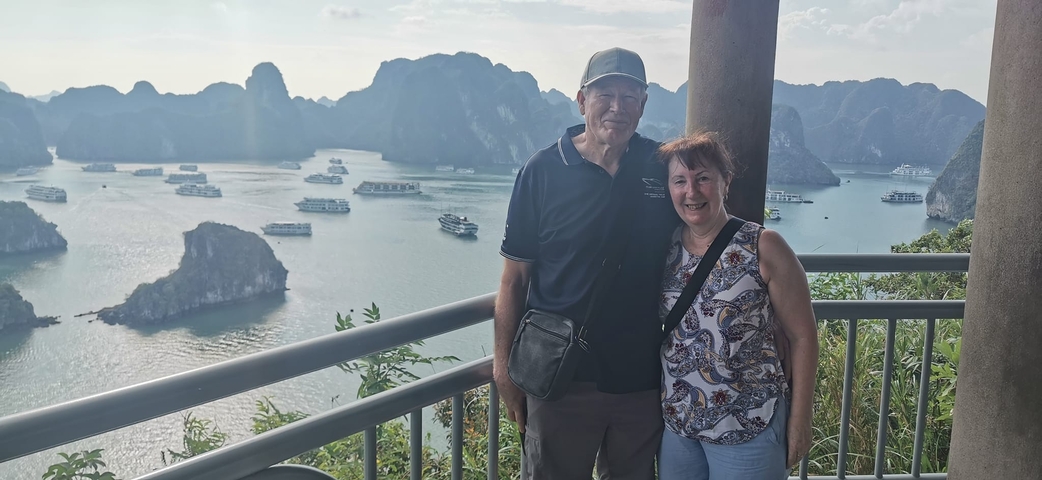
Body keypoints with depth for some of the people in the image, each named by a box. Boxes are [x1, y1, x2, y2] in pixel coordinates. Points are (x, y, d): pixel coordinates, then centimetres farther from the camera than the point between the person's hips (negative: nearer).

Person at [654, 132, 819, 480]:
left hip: (748, 426, -4)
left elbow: (802, 337, -7)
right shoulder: (665, 248, 0)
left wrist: (799, 423, -7)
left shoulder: (764, 247, -11)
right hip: (676, 424, 4)